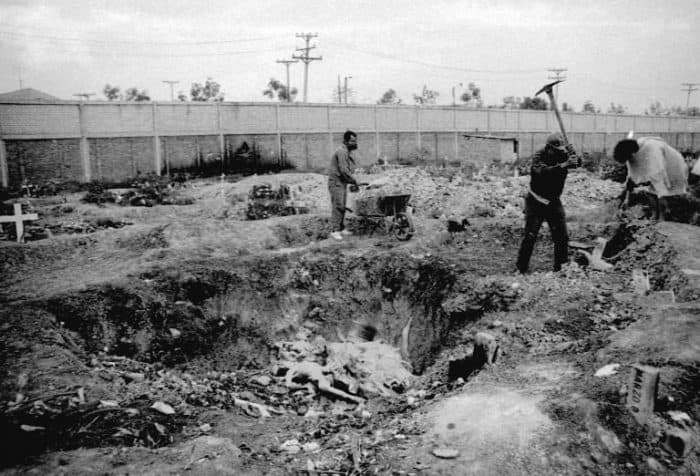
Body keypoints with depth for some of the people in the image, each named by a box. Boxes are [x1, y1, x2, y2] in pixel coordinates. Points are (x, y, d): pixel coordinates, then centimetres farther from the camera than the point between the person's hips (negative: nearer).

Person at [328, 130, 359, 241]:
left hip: (343, 183, 10)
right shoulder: (341, 152, -17)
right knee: (338, 206, -12)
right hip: (336, 182, -10)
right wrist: (354, 181, -14)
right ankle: (335, 231, -11)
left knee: (342, 206, 12)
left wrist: (352, 183, 14)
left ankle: (341, 229, 18)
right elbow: (343, 170, -22)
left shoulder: (348, 152, 16)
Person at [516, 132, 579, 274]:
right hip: (536, 202, -4)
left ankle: (560, 267, 13)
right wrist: (563, 165, -46)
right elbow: (542, 171, -35)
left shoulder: (563, 155, -2)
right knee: (530, 236, -6)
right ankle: (521, 269, 5)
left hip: (554, 202, 4)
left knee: (562, 236, 2)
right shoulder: (539, 156, -17)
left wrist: (574, 159, -37)